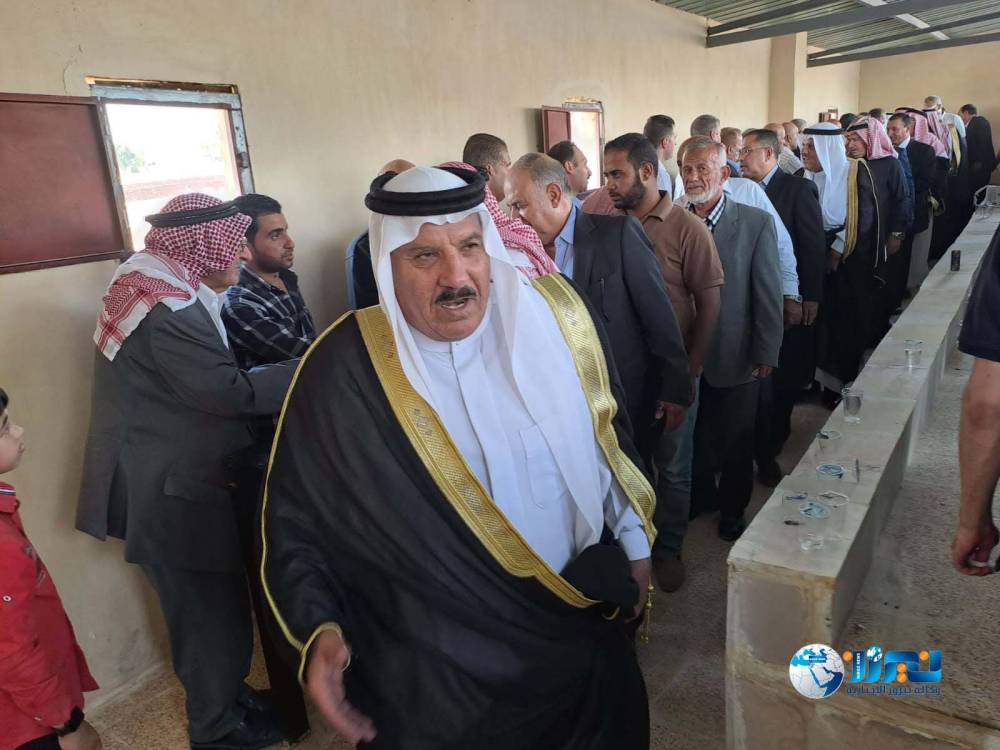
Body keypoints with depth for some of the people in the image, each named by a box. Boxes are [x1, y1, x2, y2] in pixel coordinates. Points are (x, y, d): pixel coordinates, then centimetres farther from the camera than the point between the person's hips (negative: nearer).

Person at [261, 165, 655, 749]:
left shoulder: (557, 317, -9)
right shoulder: (346, 370, -18)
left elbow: (608, 435, 4)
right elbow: (294, 517, -8)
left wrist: (634, 541, 10)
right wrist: (320, 628, -19)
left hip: (586, 617, 4)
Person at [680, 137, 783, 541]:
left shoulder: (755, 223, -7)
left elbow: (768, 293, -5)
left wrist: (765, 354, -7)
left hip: (734, 357, -1)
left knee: (736, 441, 13)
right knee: (693, 435, 16)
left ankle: (732, 509, 36)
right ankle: (701, 496, 40)